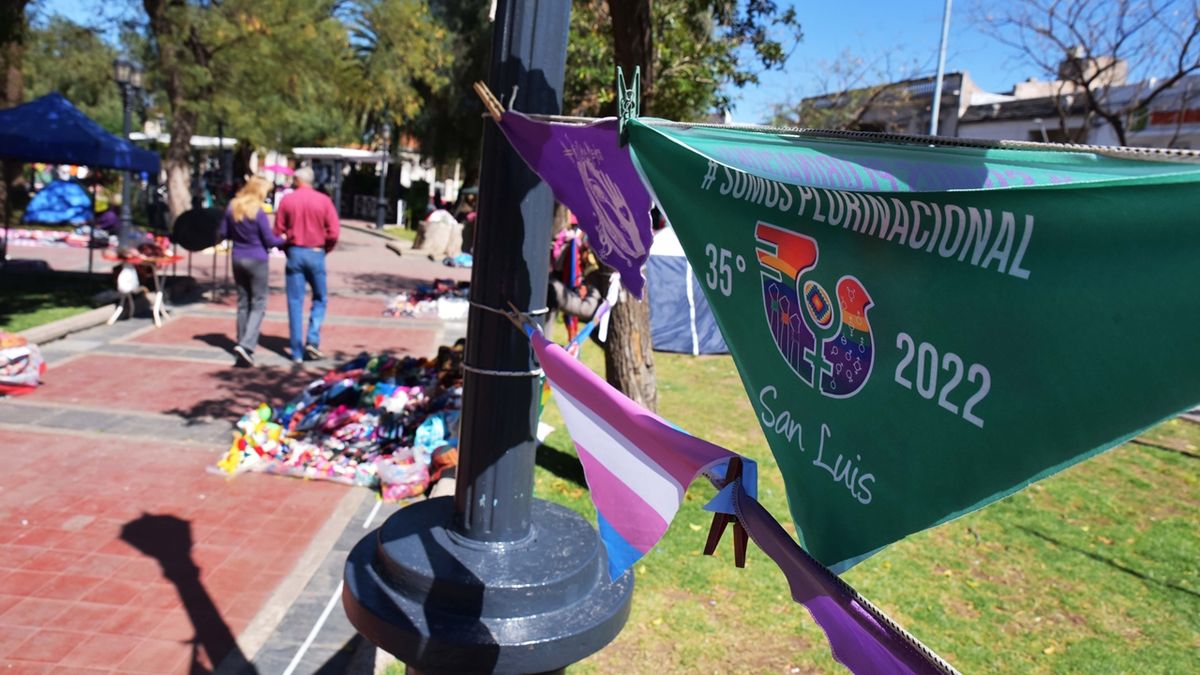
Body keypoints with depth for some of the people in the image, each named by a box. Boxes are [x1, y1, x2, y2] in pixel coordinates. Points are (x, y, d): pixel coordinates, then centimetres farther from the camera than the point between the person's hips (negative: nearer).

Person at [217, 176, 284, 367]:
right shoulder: (258, 213, -14)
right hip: (257, 261, -6)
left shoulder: (232, 208, 3)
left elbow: (223, 233, 10)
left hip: (238, 259, 6)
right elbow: (269, 241, -10)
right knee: (258, 305, -2)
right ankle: (246, 345, -16)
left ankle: (242, 345, 21)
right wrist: (284, 239, 8)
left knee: (242, 303, 15)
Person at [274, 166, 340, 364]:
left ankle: (297, 352, 7)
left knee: (295, 303, 5)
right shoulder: (324, 200, -3)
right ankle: (312, 340, -2)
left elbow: (278, 232, 0)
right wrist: (325, 250, 10)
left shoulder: (286, 200, -1)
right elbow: (334, 232, -6)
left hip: (294, 253, 1)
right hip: (316, 253, -1)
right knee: (319, 299, 14)